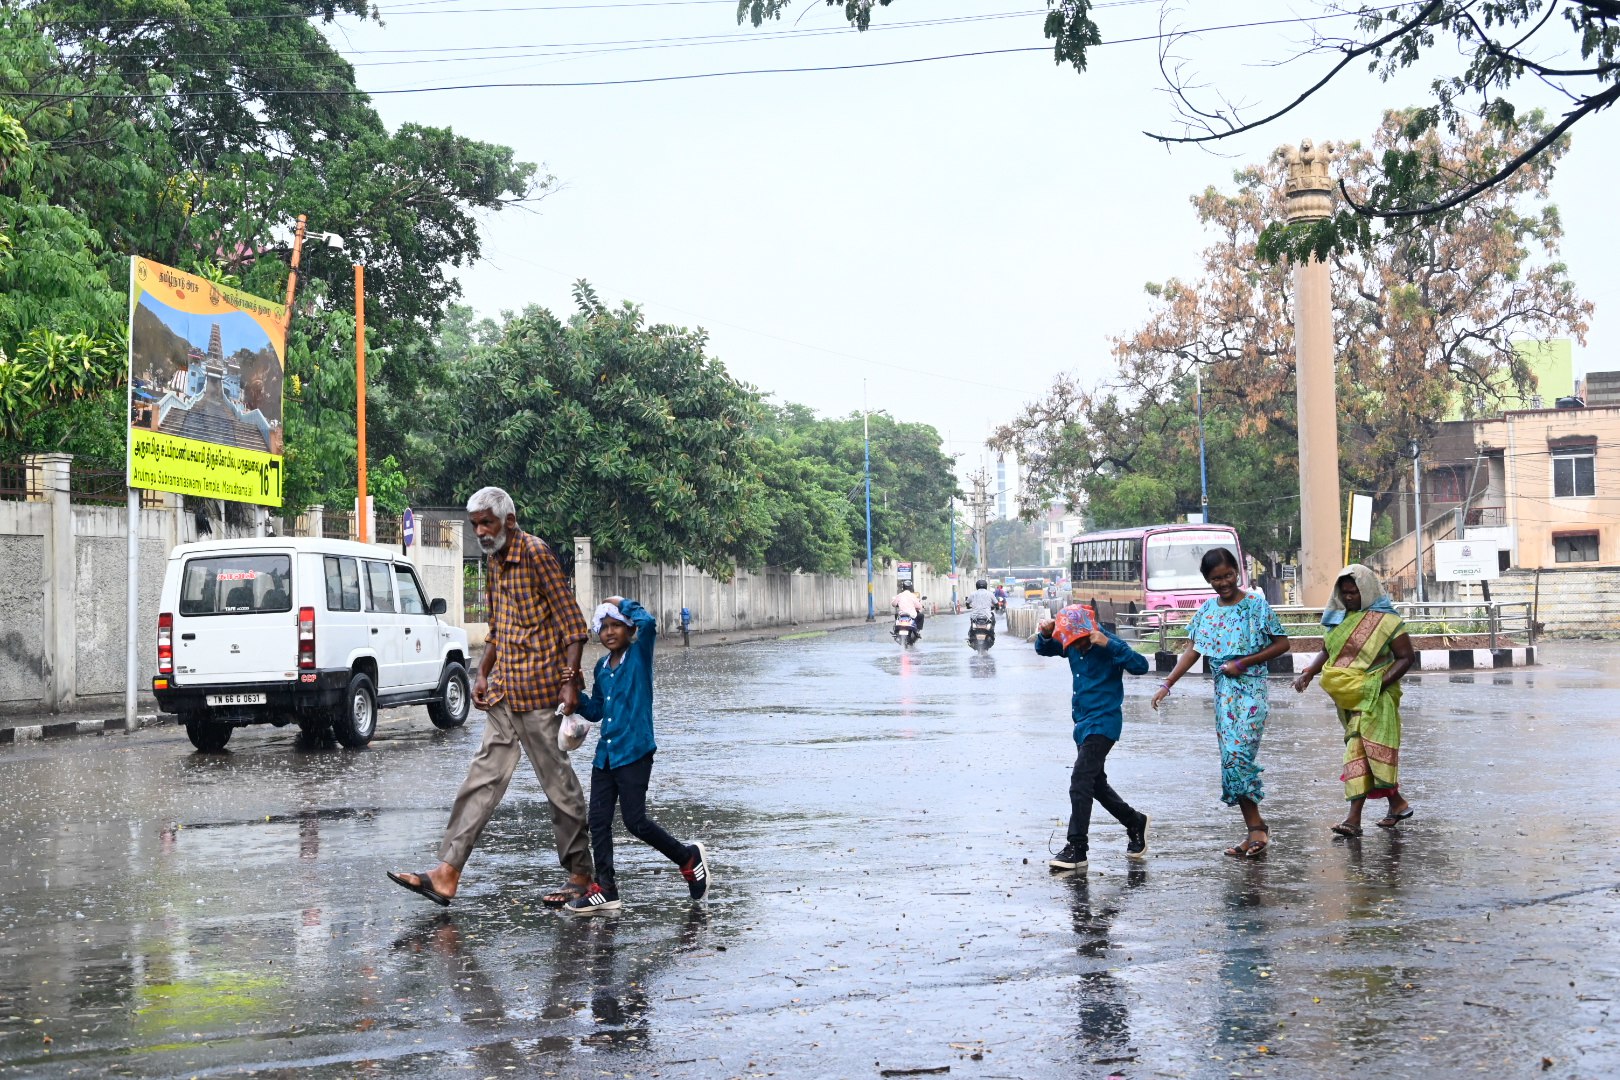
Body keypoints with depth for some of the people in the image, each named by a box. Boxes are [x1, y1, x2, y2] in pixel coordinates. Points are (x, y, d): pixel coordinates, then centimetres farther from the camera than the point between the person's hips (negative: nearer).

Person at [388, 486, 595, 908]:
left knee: (558, 782, 0)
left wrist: (570, 680, -21)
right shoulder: (496, 561, 16)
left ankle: (580, 874, 11)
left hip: (539, 691, -8)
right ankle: (446, 873, 2)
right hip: (505, 693, 8)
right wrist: (482, 675, 14)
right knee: (483, 777, 4)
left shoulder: (535, 553, -11)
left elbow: (572, 621, -15)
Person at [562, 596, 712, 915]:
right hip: (605, 754, 7)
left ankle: (689, 858, 15)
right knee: (599, 820, 3)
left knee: (636, 821, -5)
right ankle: (605, 889, 9)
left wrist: (623, 603, -10)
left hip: (634, 753, -7)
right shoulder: (602, 667, 14)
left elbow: (648, 622, -25)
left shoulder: (639, 655, -5)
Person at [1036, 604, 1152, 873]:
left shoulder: (1109, 645, -17)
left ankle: (1077, 849, -15)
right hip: (1084, 723, 9)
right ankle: (1135, 824, 37)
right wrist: (1045, 634, -5)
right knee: (1096, 783, 18)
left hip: (1103, 723, -9)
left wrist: (1109, 644, -35)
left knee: (1081, 781, -16)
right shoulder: (1071, 646, 4)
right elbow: (1043, 650, 17)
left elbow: (1141, 666, -27)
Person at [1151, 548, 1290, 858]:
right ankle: (1256, 829, 8)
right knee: (1233, 759, 2)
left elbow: (1282, 644, -2)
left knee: (1237, 754, -18)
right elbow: (1192, 650, 9)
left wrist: (1242, 663, -10)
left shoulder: (1256, 604, -3)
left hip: (1251, 688, -6)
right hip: (1223, 691, 6)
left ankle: (1257, 827, -10)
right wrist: (1167, 684, 0)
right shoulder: (1207, 610, 11)